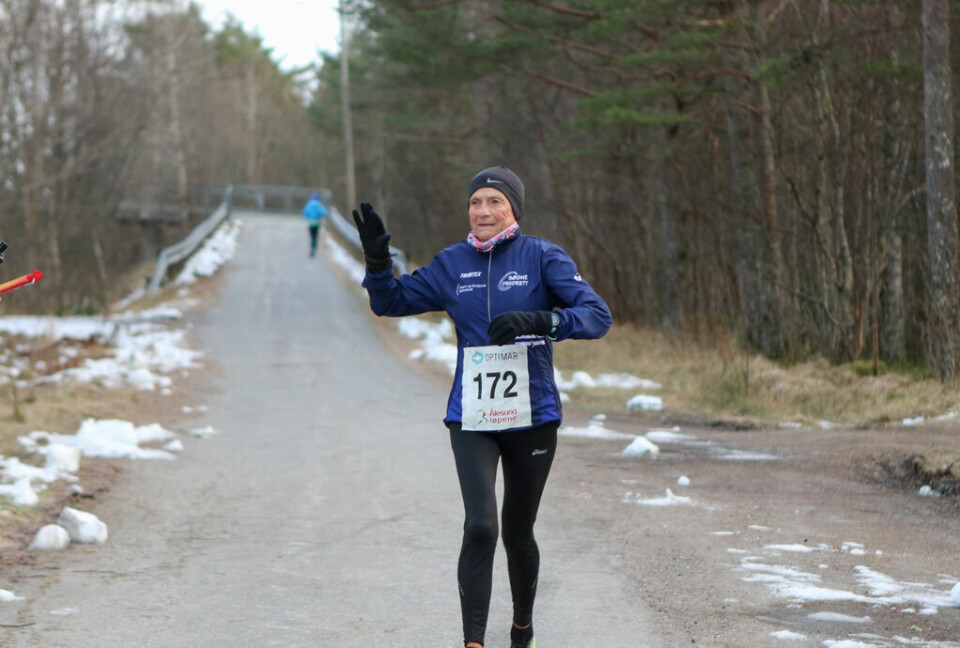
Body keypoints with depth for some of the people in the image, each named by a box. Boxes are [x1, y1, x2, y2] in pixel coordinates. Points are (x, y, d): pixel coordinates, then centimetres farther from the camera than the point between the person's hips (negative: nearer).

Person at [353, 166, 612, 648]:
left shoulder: (542, 257, -5)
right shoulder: (452, 264, 6)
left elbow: (598, 316, -14)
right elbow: (391, 301, 16)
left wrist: (537, 321, -29)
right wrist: (377, 259, -4)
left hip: (532, 415, -1)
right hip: (471, 418, 1)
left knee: (517, 533, 12)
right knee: (480, 527, -17)